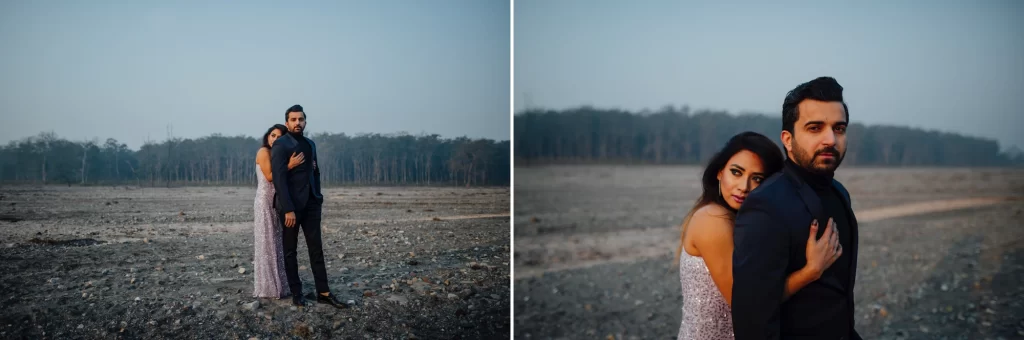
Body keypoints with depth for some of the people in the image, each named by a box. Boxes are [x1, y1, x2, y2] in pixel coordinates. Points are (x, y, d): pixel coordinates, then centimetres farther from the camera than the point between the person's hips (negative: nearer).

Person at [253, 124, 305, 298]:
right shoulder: (263, 152, -7)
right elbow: (269, 176, -18)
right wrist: (289, 166, -25)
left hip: (277, 203, 8)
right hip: (265, 202, -8)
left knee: (277, 244, 9)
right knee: (267, 244, -5)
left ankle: (276, 285, 15)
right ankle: (267, 288, 0)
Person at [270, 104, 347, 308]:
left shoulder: (310, 144, 13)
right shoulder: (280, 145, -9)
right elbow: (279, 178, -16)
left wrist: (319, 199, 10)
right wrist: (288, 209, -21)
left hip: (311, 204, 6)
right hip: (291, 205, -6)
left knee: (316, 248, 5)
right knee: (290, 250, 6)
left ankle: (323, 292, 8)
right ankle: (296, 292, 14)